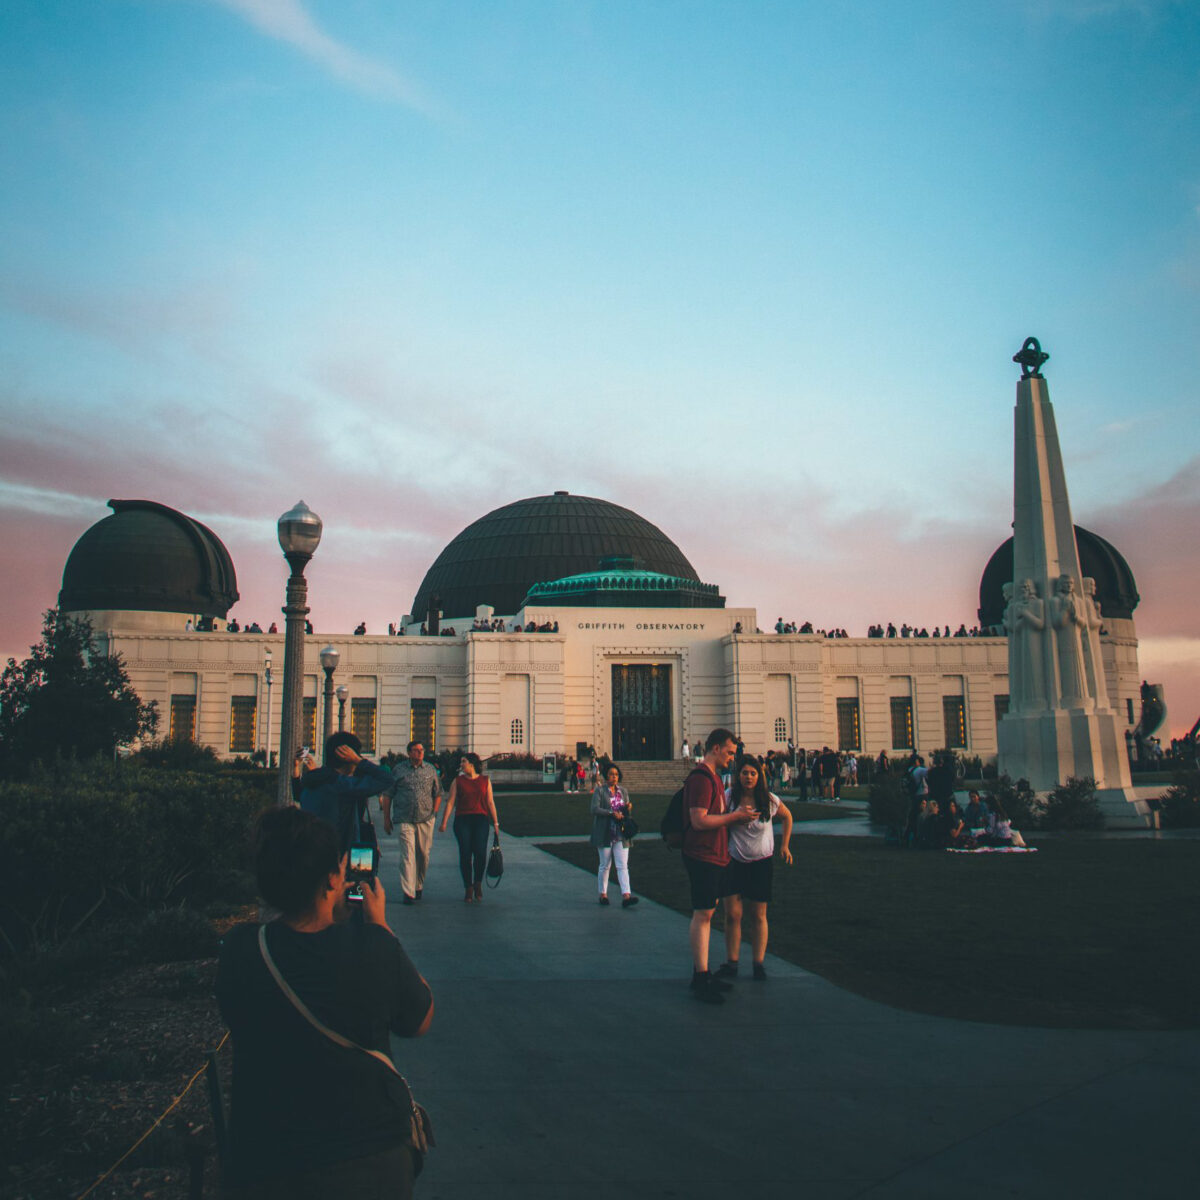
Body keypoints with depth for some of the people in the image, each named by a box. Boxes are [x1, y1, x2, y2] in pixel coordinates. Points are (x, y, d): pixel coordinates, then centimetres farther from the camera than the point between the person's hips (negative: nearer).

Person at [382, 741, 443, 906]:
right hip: (404, 819, -3)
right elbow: (387, 795, 7)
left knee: (424, 855, 8)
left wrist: (434, 813, 6)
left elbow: (437, 794, 16)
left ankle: (419, 886, 28)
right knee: (407, 855, -10)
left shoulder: (431, 770, 10)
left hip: (426, 819, 3)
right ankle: (408, 893, -10)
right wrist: (386, 819, 4)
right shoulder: (398, 770, 4)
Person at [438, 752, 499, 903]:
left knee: (480, 852, -14)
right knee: (465, 854, -3)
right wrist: (444, 822, -4)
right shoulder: (458, 781, 10)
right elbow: (450, 802, 5)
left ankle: (478, 882, 9)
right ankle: (468, 888, 9)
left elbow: (490, 802, 10)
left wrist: (495, 823, 7)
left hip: (480, 819, -1)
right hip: (462, 820, 1)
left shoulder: (485, 781, 11)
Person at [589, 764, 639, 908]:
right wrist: (611, 813, -23)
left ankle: (626, 896, -13)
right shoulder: (600, 791, -2)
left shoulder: (623, 791, 13)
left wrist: (628, 808, -6)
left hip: (621, 834, 3)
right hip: (604, 834, -3)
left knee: (623, 866, -5)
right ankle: (603, 894, 20)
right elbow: (594, 809, -13)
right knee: (605, 865, 6)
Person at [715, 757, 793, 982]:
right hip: (735, 862, -1)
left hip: (762, 862, 1)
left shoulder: (770, 800, -5)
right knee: (732, 914, -4)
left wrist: (784, 845, 12)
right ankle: (731, 963, 5)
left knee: (759, 916, 7)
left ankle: (758, 963, 14)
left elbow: (787, 817, 14)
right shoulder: (729, 798, -10)